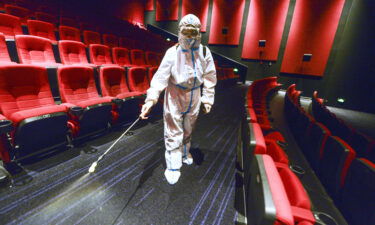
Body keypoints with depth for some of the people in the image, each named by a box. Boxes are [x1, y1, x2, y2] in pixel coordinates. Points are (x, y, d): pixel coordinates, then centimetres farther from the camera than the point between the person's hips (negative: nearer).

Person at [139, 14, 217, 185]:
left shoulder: (204, 52, -3)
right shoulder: (172, 52, -13)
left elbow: (209, 77, 2)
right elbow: (161, 76, -20)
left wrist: (208, 99, 1)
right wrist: (151, 98, -32)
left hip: (194, 98, 4)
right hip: (174, 98, -3)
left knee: (188, 129, 21)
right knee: (173, 132, 2)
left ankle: (185, 152, 48)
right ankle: (173, 167, 20)